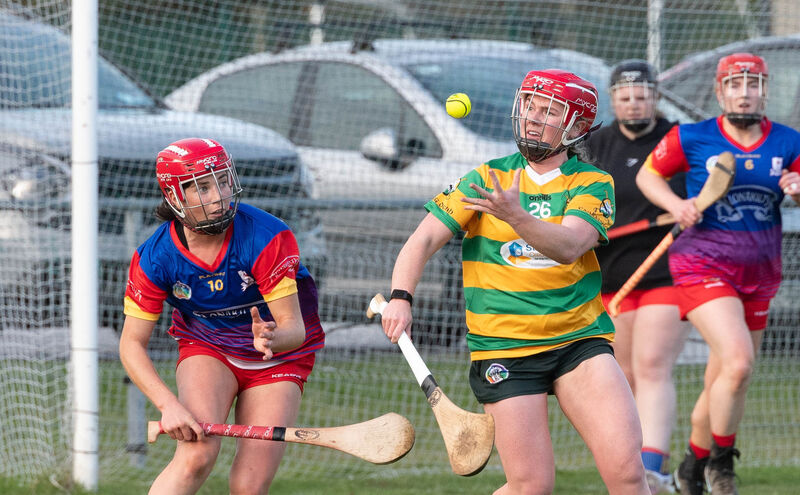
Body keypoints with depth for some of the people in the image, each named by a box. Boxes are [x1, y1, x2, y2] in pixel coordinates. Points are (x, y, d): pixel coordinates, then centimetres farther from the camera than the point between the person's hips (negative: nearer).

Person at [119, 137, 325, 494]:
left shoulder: (267, 238, -27)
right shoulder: (155, 258, -21)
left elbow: (294, 327, -27)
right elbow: (132, 344, -16)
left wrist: (272, 339, -52)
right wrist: (169, 405, -30)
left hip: (277, 354, 0)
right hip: (205, 348, 0)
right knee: (196, 454, -28)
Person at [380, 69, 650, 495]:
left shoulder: (592, 184, 1)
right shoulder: (486, 179, 5)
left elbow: (569, 246, -18)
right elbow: (424, 240, 2)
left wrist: (515, 216, -35)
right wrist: (401, 296, -15)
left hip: (579, 339, 1)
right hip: (503, 349, -1)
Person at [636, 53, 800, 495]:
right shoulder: (692, 138, -5)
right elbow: (647, 175, 7)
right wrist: (676, 205, -11)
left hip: (757, 276, 4)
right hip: (703, 266, -4)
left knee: (724, 384, 10)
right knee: (738, 362, -23)